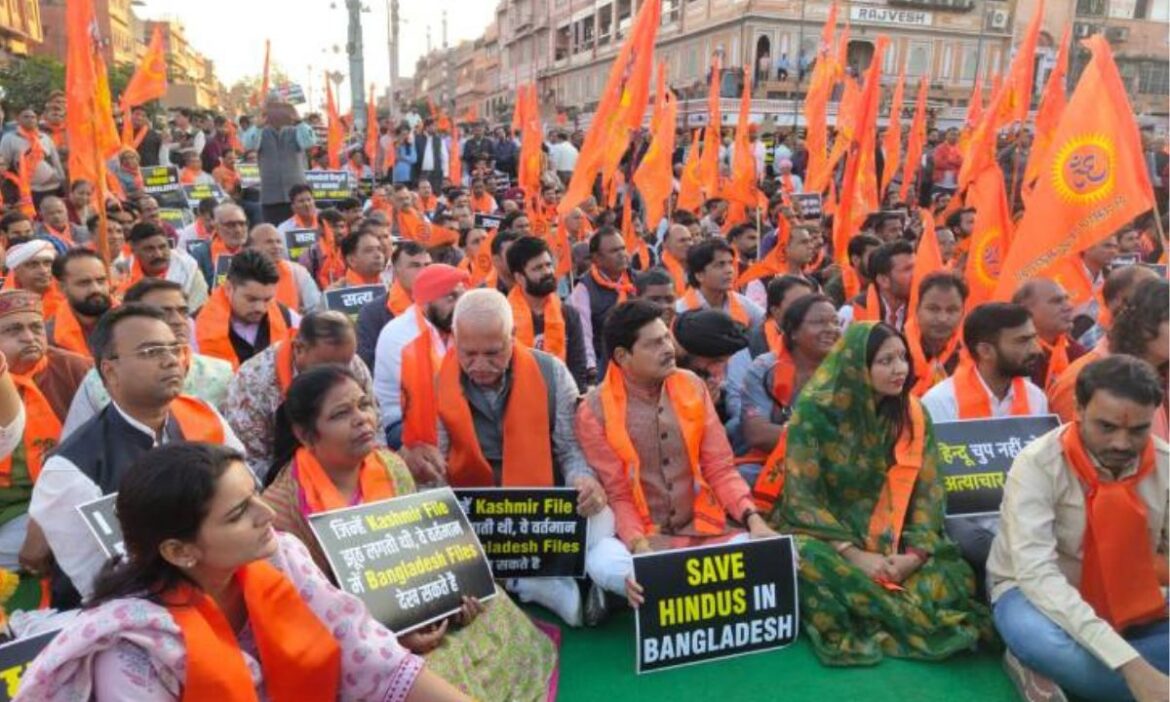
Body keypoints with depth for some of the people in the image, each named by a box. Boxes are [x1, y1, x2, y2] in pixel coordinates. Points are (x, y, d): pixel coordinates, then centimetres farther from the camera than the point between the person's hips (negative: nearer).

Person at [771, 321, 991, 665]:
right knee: (810, 562, -37)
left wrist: (916, 552, -19)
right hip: (822, 531, -3)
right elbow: (801, 494, -16)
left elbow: (929, 490, -2)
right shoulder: (815, 408, -15)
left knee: (956, 574, -22)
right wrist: (853, 554, -24)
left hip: (890, 535, 4)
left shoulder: (913, 414, -2)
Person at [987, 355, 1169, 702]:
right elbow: (1036, 573, -32)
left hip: (1132, 604, 5)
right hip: (1037, 593, -5)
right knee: (1038, 637, -39)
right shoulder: (1038, 464, -24)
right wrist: (1129, 662, -41)